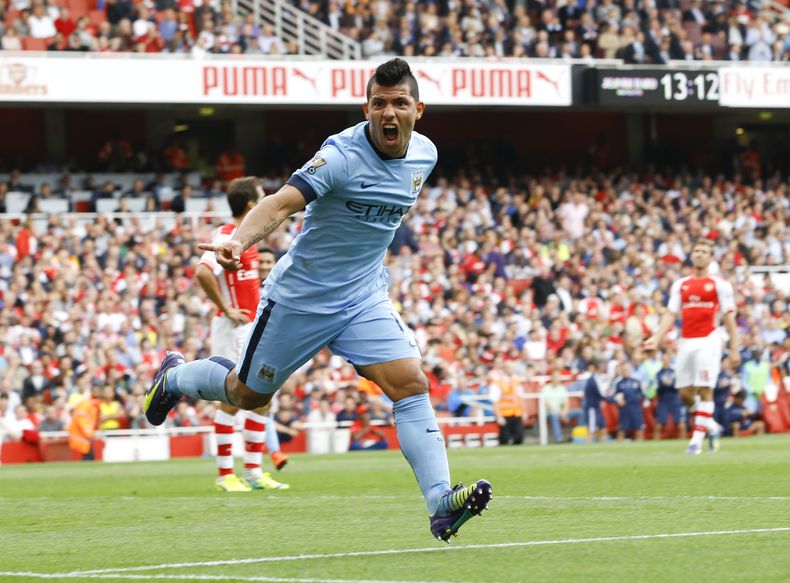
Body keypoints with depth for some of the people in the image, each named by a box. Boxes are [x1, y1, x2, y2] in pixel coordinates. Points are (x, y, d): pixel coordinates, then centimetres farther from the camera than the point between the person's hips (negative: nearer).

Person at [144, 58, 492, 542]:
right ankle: (175, 376, 44)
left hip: (365, 297, 5)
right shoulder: (343, 154, -24)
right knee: (248, 395, 13)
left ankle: (441, 503, -20)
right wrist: (238, 242, -53)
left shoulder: (424, 154, -2)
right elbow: (282, 202, -37)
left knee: (411, 383, -15)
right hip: (300, 297, -5)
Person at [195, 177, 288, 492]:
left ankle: (253, 471, 12)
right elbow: (203, 273, -28)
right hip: (233, 330, -9)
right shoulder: (226, 236, -14)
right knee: (232, 399, -5)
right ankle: (225, 474, 0)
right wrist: (226, 309, -21)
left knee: (262, 399, 8)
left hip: (252, 329, 9)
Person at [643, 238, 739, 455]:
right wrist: (656, 338, -5)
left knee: (705, 390, -10)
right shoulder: (680, 285, 14)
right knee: (685, 394, 3)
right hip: (685, 342, 5)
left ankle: (697, 438, -6)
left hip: (708, 341, -5)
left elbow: (729, 317, 0)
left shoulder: (719, 284, 2)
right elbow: (670, 314, 11)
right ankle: (711, 425, 24)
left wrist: (734, 349, -5)